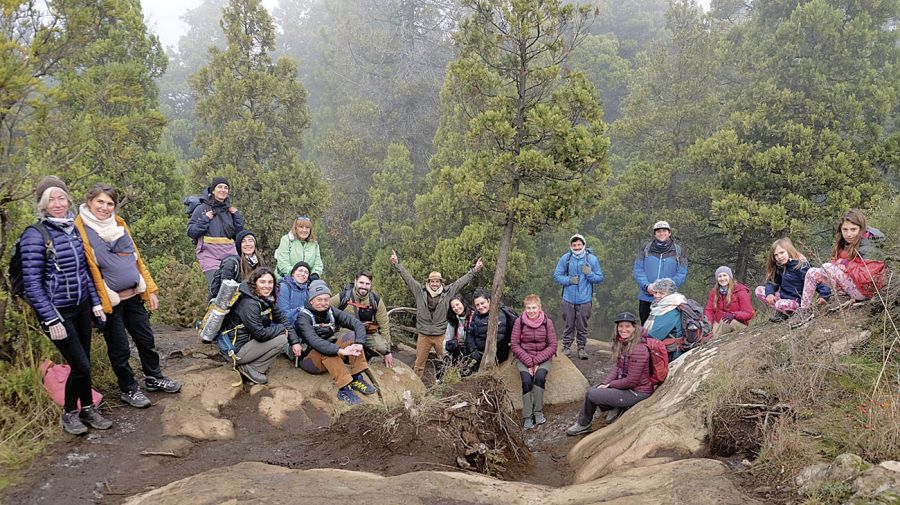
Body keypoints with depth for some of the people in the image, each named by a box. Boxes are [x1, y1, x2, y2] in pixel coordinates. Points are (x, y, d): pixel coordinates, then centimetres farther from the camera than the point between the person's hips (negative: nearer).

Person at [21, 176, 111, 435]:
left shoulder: (74, 229, 5)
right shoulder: (35, 236, -14)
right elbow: (32, 284, -15)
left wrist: (96, 302, 9)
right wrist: (51, 320, -17)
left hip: (82, 307, 6)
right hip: (58, 313, -6)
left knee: (83, 363, 12)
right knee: (81, 366, -5)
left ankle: (86, 409, 29)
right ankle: (69, 413, 18)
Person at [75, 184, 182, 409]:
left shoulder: (119, 223, 9)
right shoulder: (81, 228, -9)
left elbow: (136, 257, 13)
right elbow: (88, 268, -13)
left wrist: (150, 289, 10)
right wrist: (101, 302, -16)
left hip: (133, 295, 6)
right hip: (109, 300, -6)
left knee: (146, 339, 15)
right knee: (119, 348, 7)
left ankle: (153, 378, 34)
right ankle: (129, 389, 23)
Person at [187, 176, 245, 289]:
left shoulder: (230, 209, 17)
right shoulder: (202, 208, 5)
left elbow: (238, 233, 17)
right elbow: (190, 231, 1)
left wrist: (237, 215, 7)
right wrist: (205, 219, -9)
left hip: (229, 252, 4)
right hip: (209, 254, -4)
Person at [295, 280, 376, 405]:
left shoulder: (332, 312, -2)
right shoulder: (304, 317, -17)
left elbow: (357, 324, -14)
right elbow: (314, 341, -35)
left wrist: (359, 343, -34)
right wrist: (341, 350, -47)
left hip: (334, 357, 5)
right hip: (310, 358, -5)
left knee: (352, 335, -15)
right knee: (325, 350, -35)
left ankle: (357, 379, -19)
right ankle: (344, 389, -38)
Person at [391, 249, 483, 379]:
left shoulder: (447, 292, 0)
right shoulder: (420, 291, 0)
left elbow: (462, 281, 3)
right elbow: (407, 277, 1)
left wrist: (474, 270, 1)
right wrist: (397, 264, 0)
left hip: (440, 335, 0)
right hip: (423, 335, 0)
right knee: (419, 364, 9)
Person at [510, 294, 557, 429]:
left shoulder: (547, 322, -4)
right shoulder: (519, 321, -4)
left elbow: (552, 346, -5)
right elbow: (514, 344, -5)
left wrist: (536, 361, -15)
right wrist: (529, 362, -15)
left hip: (543, 358, 0)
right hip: (524, 358, 0)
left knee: (539, 376, -29)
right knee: (526, 380, -26)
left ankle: (538, 412, -17)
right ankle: (527, 417, -20)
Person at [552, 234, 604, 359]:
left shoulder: (592, 259, -1)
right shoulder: (565, 258, -1)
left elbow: (600, 278, 2)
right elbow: (557, 275, 3)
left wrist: (589, 274, -17)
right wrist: (569, 280, -13)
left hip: (585, 299, 0)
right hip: (568, 298, 0)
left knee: (582, 326, 6)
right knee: (569, 325, 7)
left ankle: (581, 348, 16)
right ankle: (566, 346, 19)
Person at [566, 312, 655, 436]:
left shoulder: (639, 349, -25)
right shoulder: (624, 344, 5)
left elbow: (632, 381, -23)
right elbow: (617, 368, 10)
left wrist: (610, 384, -11)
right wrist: (605, 384, -4)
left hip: (637, 392, -9)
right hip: (627, 387, 9)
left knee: (591, 394, -8)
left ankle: (583, 425, 13)